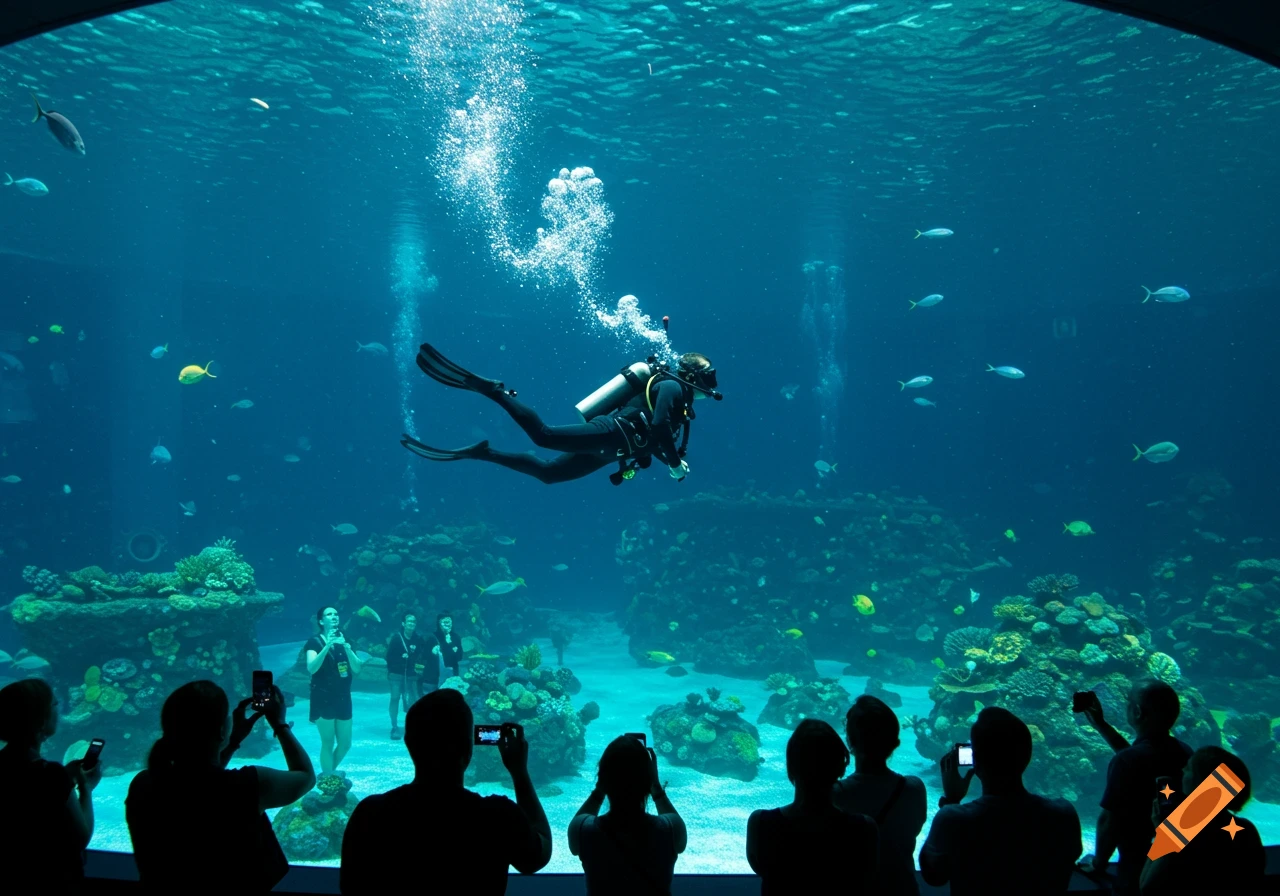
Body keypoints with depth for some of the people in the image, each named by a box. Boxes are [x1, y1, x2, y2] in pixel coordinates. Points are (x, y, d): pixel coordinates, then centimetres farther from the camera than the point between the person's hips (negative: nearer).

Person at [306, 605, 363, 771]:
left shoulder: (345, 640, 8)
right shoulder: (315, 641, -5)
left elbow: (357, 669, -3)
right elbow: (311, 668, -21)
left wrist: (346, 647, -17)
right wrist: (328, 645, -27)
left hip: (343, 697, 5)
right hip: (323, 698, -5)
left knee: (345, 744, 9)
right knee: (327, 743, -4)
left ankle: (330, 773, 31)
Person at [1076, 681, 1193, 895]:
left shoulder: (1127, 759, -25)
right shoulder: (1184, 753, -1)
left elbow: (1108, 820, -20)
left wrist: (1098, 863, -3)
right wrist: (1100, 725, 20)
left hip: (1139, 870, -7)